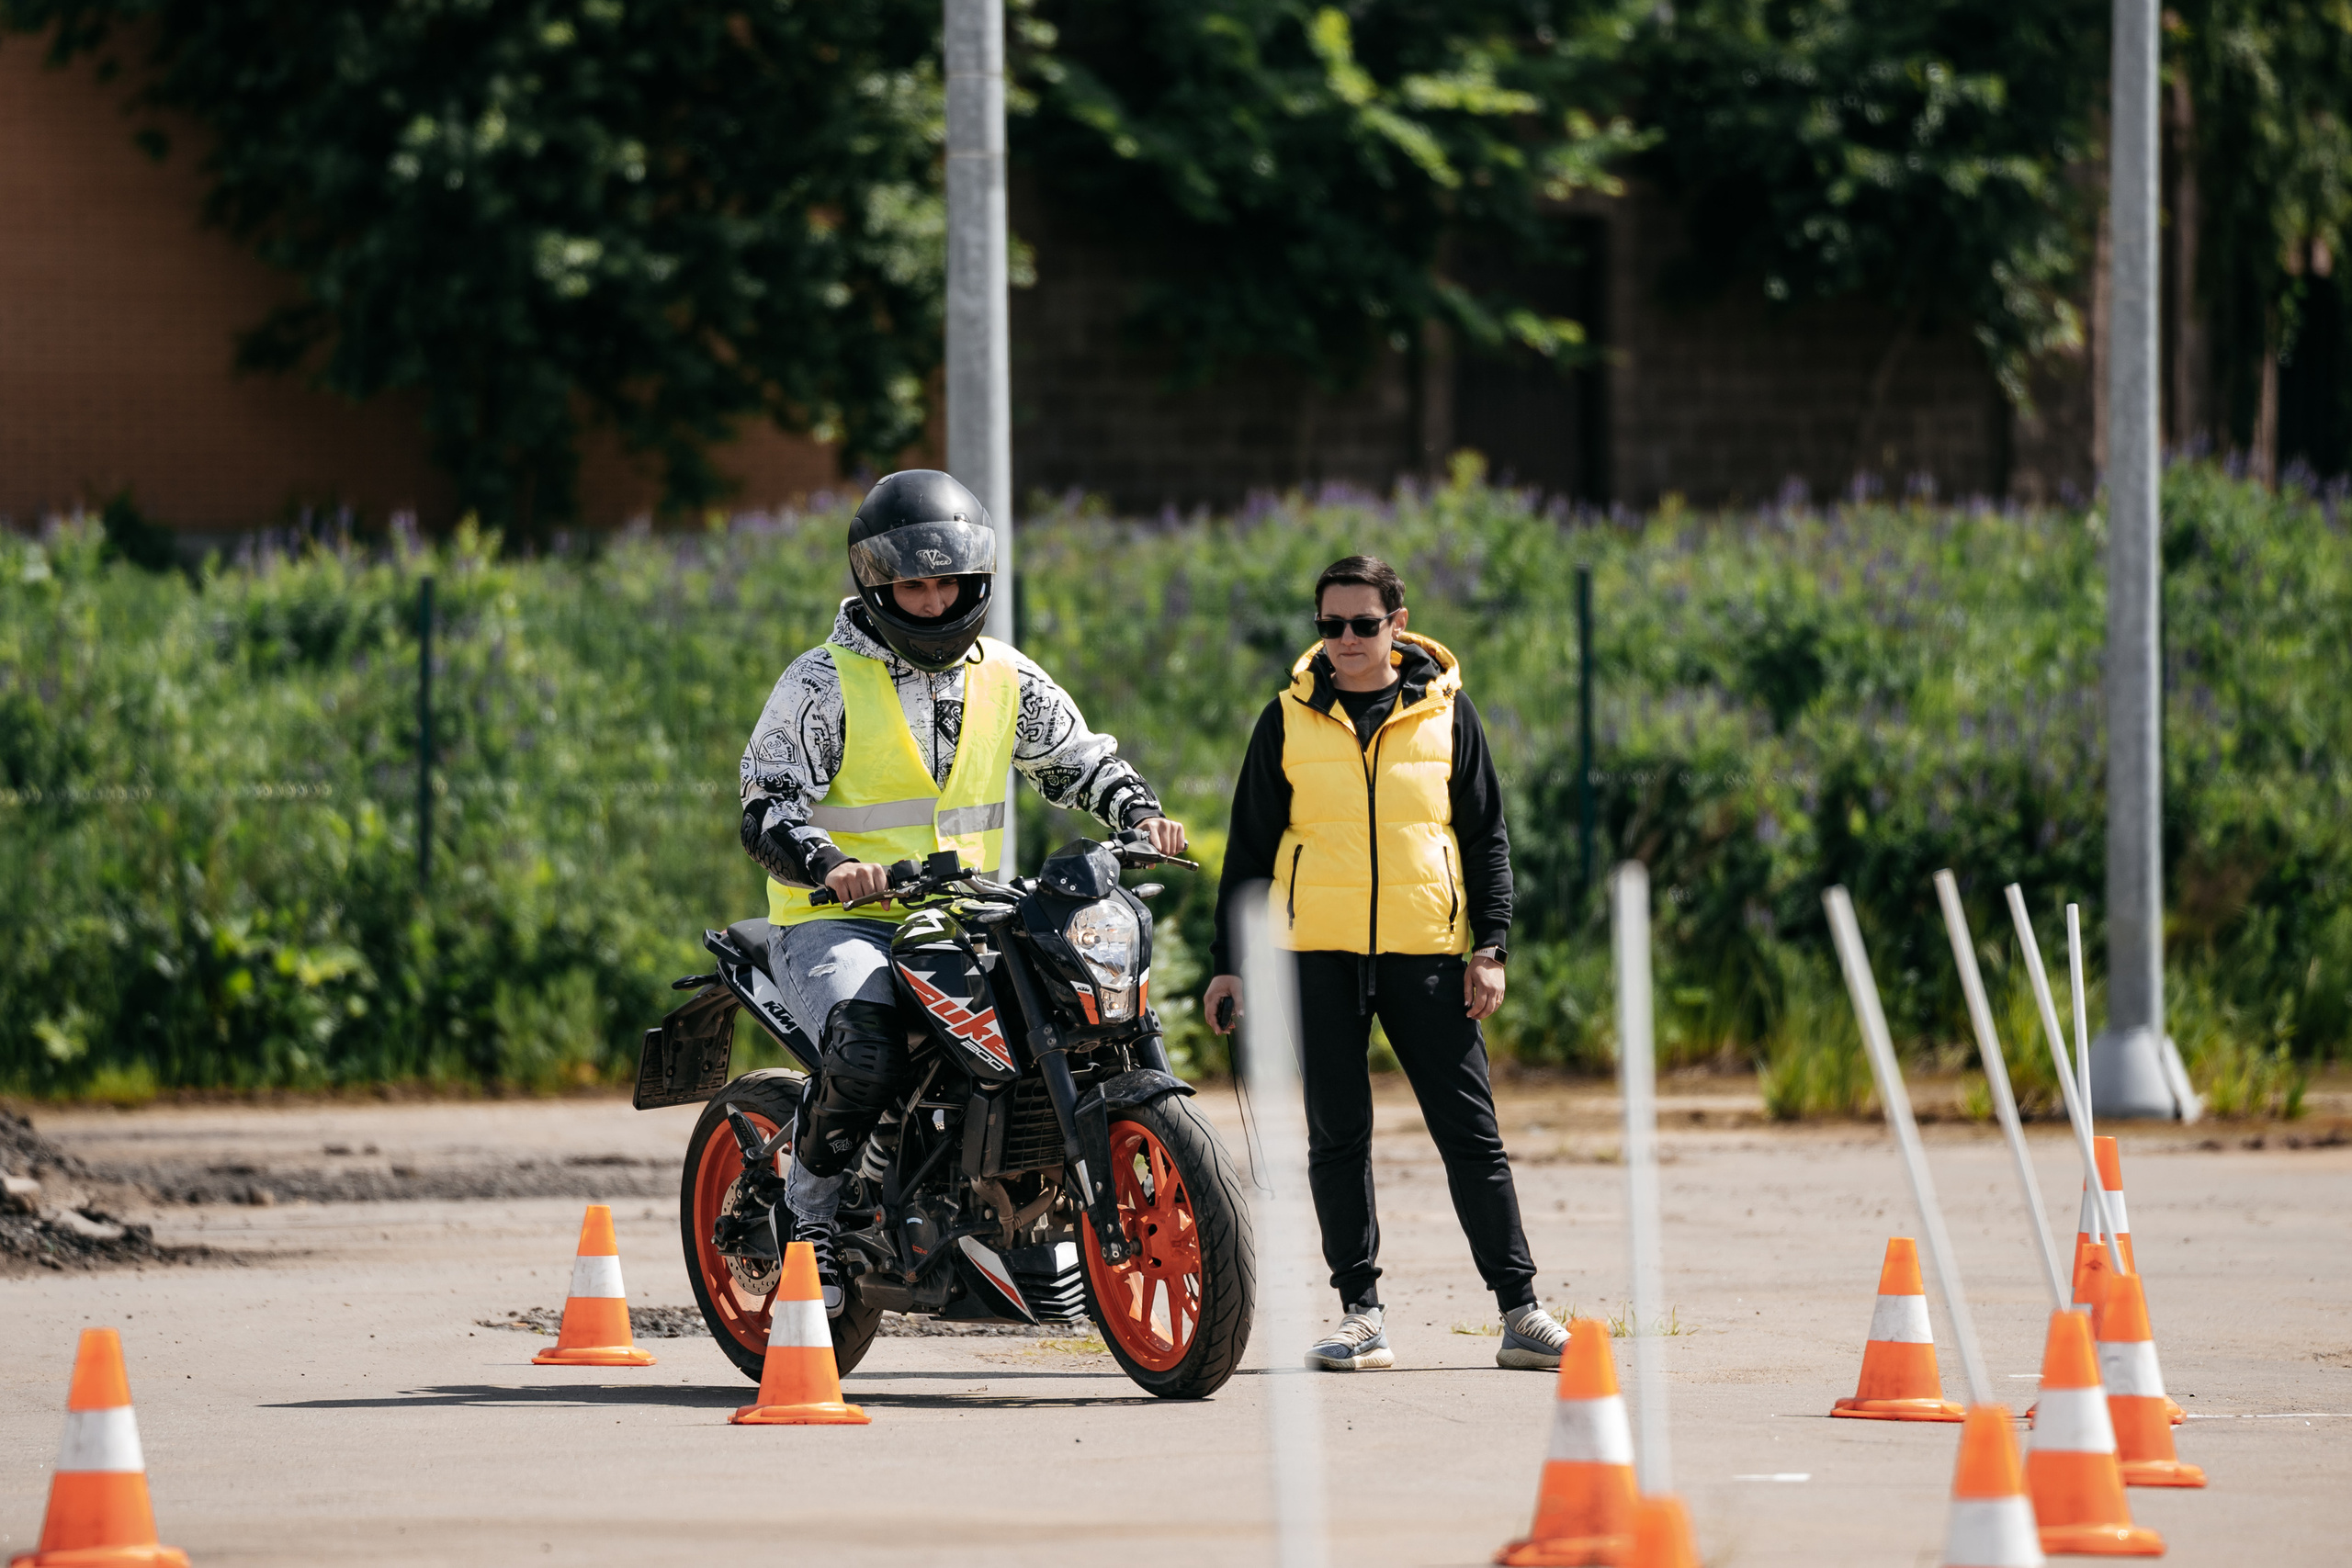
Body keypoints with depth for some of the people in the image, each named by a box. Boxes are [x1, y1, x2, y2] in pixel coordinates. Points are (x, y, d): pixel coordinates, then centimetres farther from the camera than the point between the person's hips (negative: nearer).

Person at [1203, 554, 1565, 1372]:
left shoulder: (1444, 712, 6)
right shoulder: (1289, 720, 6)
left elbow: (1486, 835, 9)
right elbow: (1250, 847, 10)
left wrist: (1489, 946, 0)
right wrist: (1228, 961, 6)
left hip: (1427, 953, -1)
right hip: (1319, 956, 1)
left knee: (1470, 1132, -1)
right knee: (1337, 1136, 1)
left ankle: (1520, 1311, 2)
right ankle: (1360, 1312, 6)